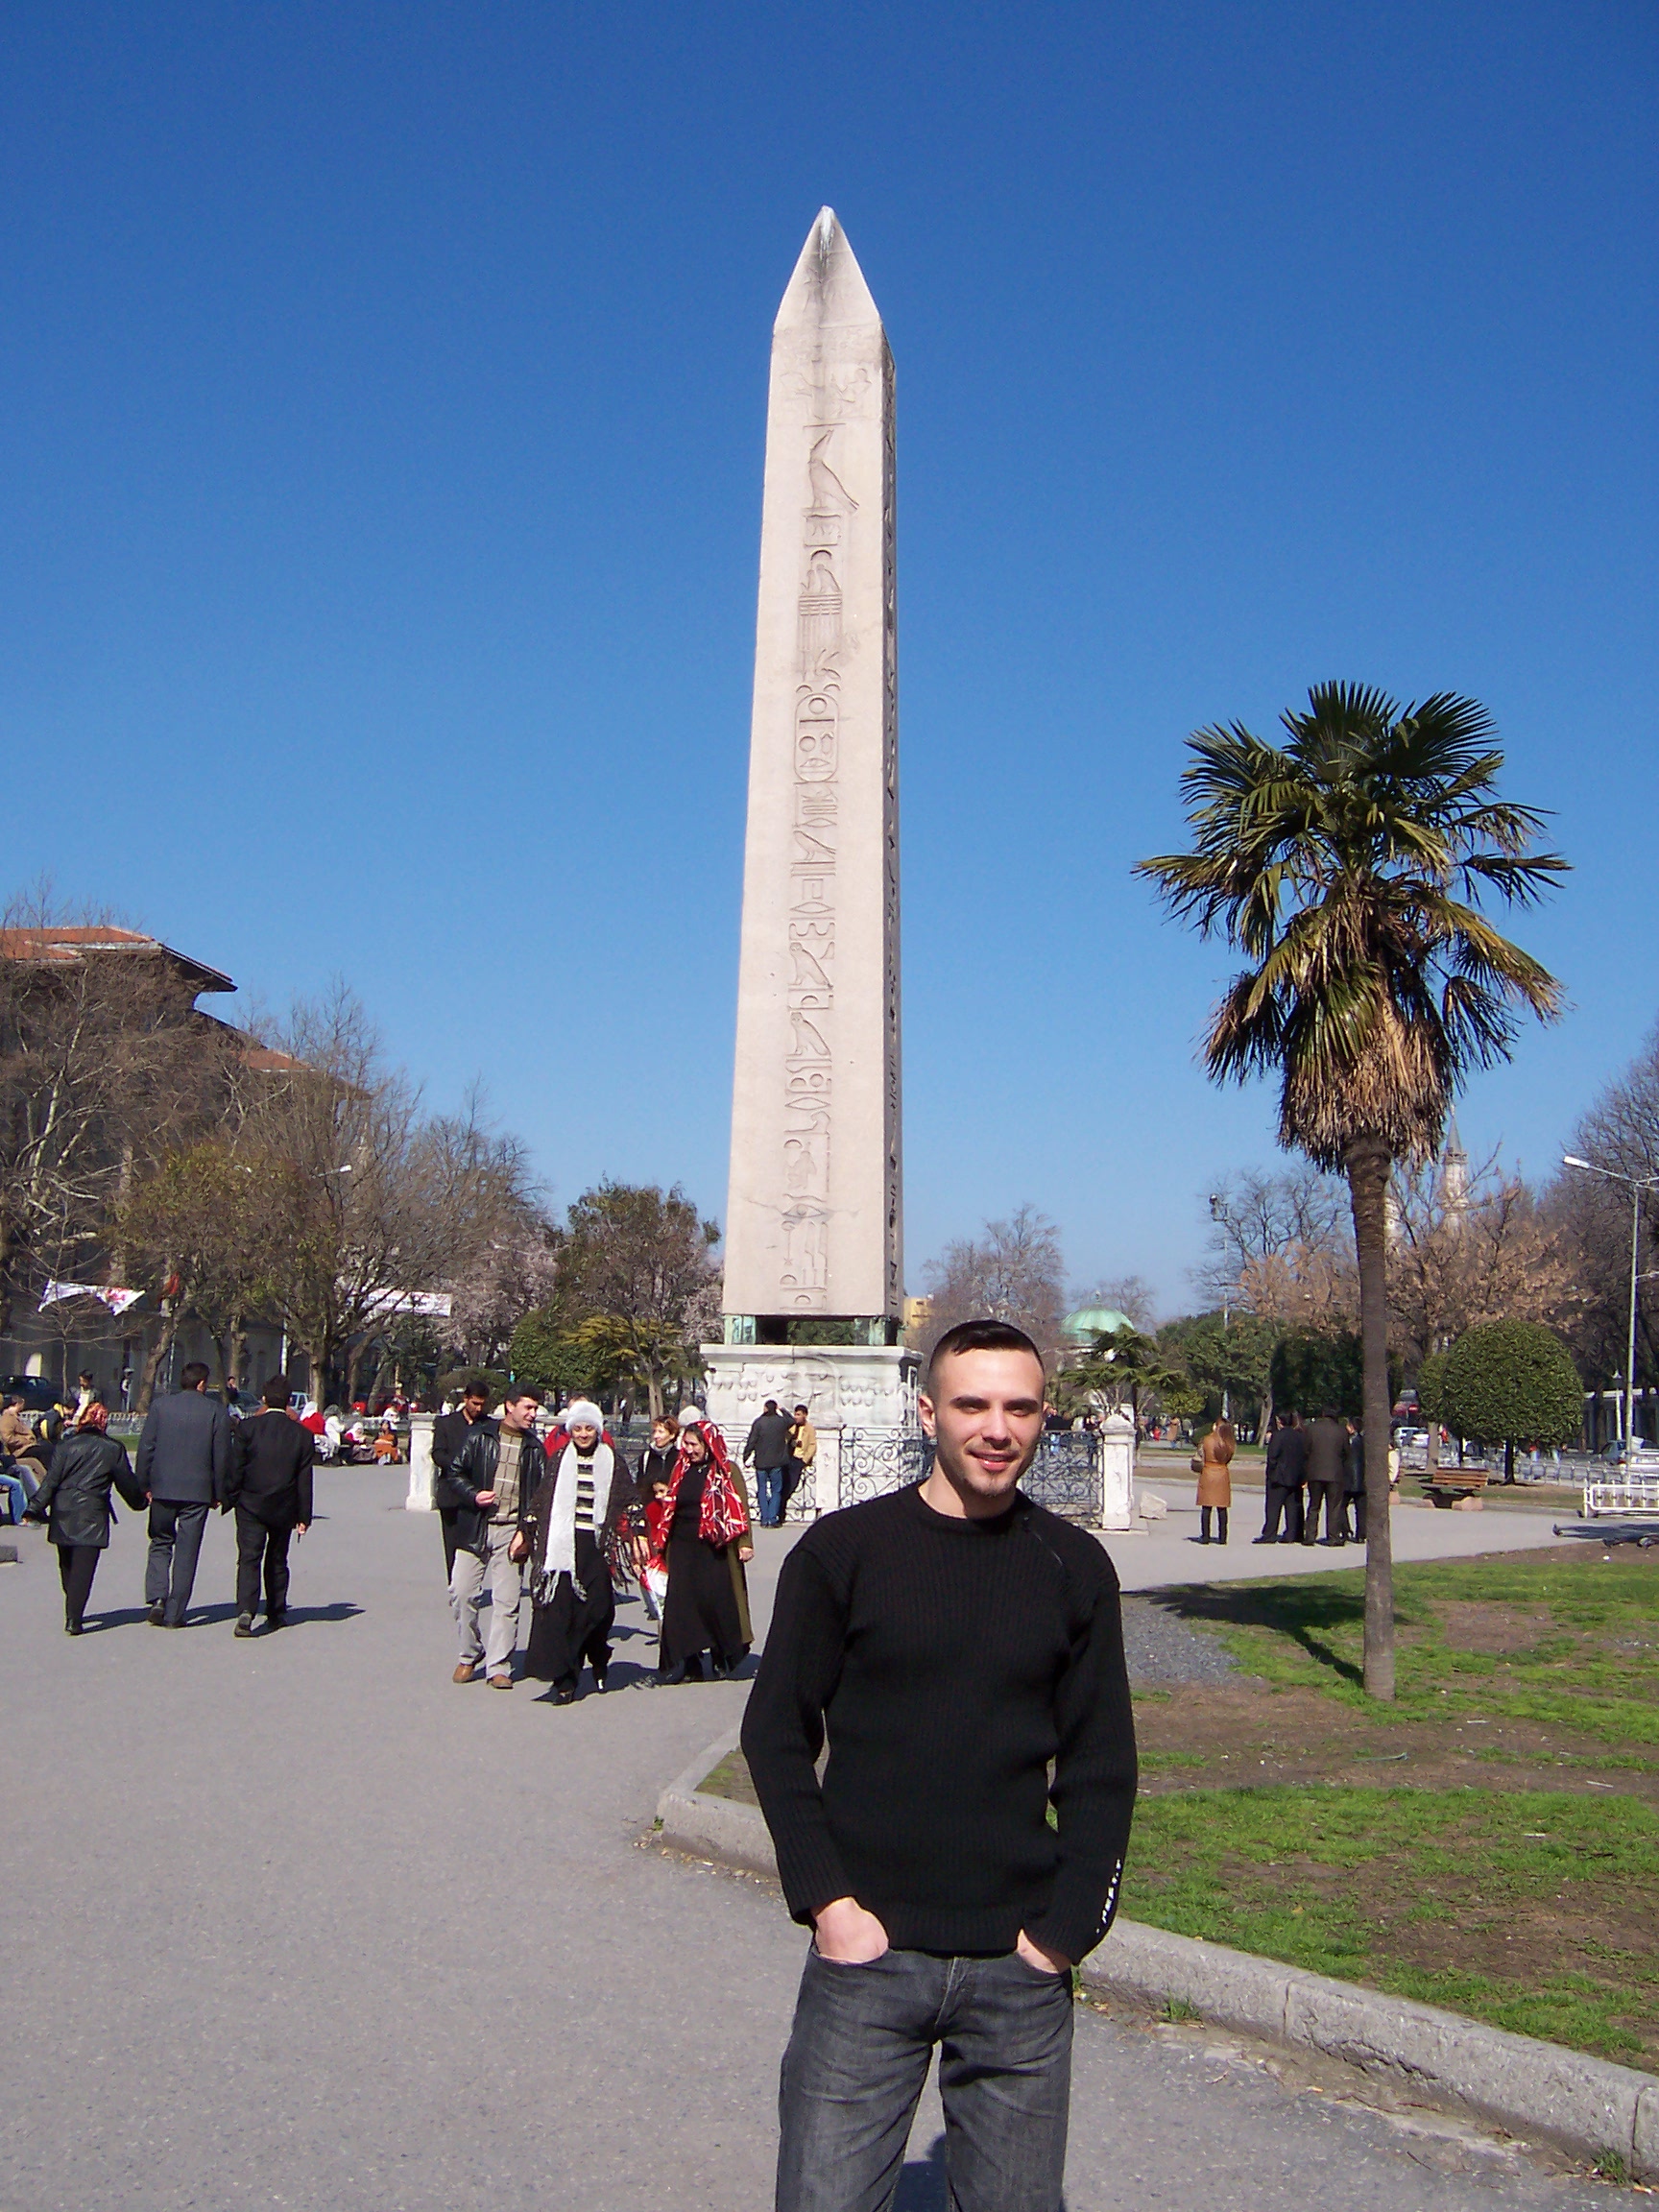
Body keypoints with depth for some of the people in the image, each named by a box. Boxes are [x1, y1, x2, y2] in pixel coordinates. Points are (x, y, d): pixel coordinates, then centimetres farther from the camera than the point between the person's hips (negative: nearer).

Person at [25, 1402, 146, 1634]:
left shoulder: (66, 1445, 2)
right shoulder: (113, 1449, 1)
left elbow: (51, 1480, -2)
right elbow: (127, 1483, 7)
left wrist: (36, 1508, 2)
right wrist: (140, 1499, 26)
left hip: (63, 1513, 3)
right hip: (92, 1515, -3)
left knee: (67, 1565, 18)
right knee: (83, 1567, -4)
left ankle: (73, 1613, 30)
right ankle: (73, 1619, -13)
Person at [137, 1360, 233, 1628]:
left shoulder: (159, 1406, 1)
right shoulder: (217, 1412, -3)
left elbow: (145, 1448, 1)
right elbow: (222, 1456, -1)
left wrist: (144, 1485, 7)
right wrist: (218, 1493, 8)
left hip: (162, 1488, 1)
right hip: (198, 1491, -1)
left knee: (160, 1544, 16)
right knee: (186, 1552, 5)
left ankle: (157, 1598, -3)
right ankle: (174, 1614, 6)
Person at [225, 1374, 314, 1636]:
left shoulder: (247, 1427, -7)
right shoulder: (302, 1435, -1)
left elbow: (236, 1468, -6)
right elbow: (304, 1480, 1)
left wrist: (231, 1499, 6)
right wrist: (303, 1517, 6)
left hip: (251, 1506, -2)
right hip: (284, 1508, 2)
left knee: (249, 1558, -5)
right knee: (277, 1561, 16)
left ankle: (245, 1611, -24)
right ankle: (276, 1613, 24)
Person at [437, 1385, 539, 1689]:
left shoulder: (534, 1447, 8)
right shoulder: (479, 1436, 5)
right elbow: (455, 1472, 7)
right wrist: (473, 1495, -11)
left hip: (511, 1532, 0)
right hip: (474, 1529, 0)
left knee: (507, 1601, -2)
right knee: (462, 1593, -1)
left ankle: (498, 1667, 6)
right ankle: (469, 1655, 19)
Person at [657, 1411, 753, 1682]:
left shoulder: (727, 1471, -1)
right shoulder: (682, 1470, 13)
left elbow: (739, 1508, -5)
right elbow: (671, 1507, 19)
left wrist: (744, 1543, -13)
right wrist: (664, 1542, 17)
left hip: (714, 1550, -4)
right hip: (683, 1549, 4)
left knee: (716, 1602, -8)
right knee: (682, 1605, -2)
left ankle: (721, 1659, 10)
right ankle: (690, 1665, 4)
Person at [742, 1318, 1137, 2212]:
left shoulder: (1073, 1568, 2)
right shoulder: (841, 1550, -4)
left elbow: (1102, 1764, 6)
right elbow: (776, 1734, -1)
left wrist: (1065, 1928, -2)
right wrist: (826, 1900, -8)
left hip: (1019, 1971, 2)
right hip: (866, 1955, -2)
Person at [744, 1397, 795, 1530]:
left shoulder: (758, 1422, -8)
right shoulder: (781, 1422, -1)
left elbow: (751, 1442, -8)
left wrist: (745, 1458, 2)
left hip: (761, 1462, -1)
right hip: (776, 1463, 1)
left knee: (762, 1490, 9)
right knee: (776, 1490, 8)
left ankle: (764, 1520, 7)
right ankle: (772, 1519, -1)